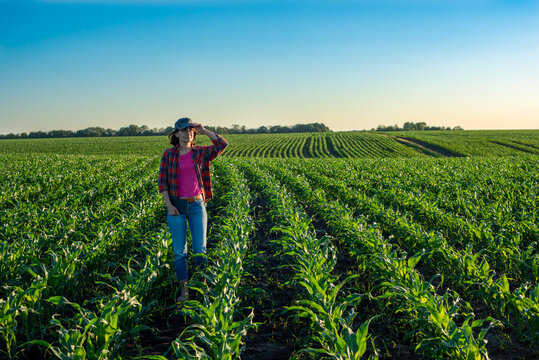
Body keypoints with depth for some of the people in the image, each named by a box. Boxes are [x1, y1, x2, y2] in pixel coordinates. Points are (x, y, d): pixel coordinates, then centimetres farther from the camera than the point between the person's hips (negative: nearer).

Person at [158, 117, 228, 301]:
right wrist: (169, 205, -10)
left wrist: (203, 130, -2)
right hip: (176, 206, -1)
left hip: (197, 205, 1)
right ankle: (183, 290, 13)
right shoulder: (168, 154, 2)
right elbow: (162, 181, 0)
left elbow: (222, 144, 0)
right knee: (179, 251, 2)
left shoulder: (200, 153, 6)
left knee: (200, 249, -1)